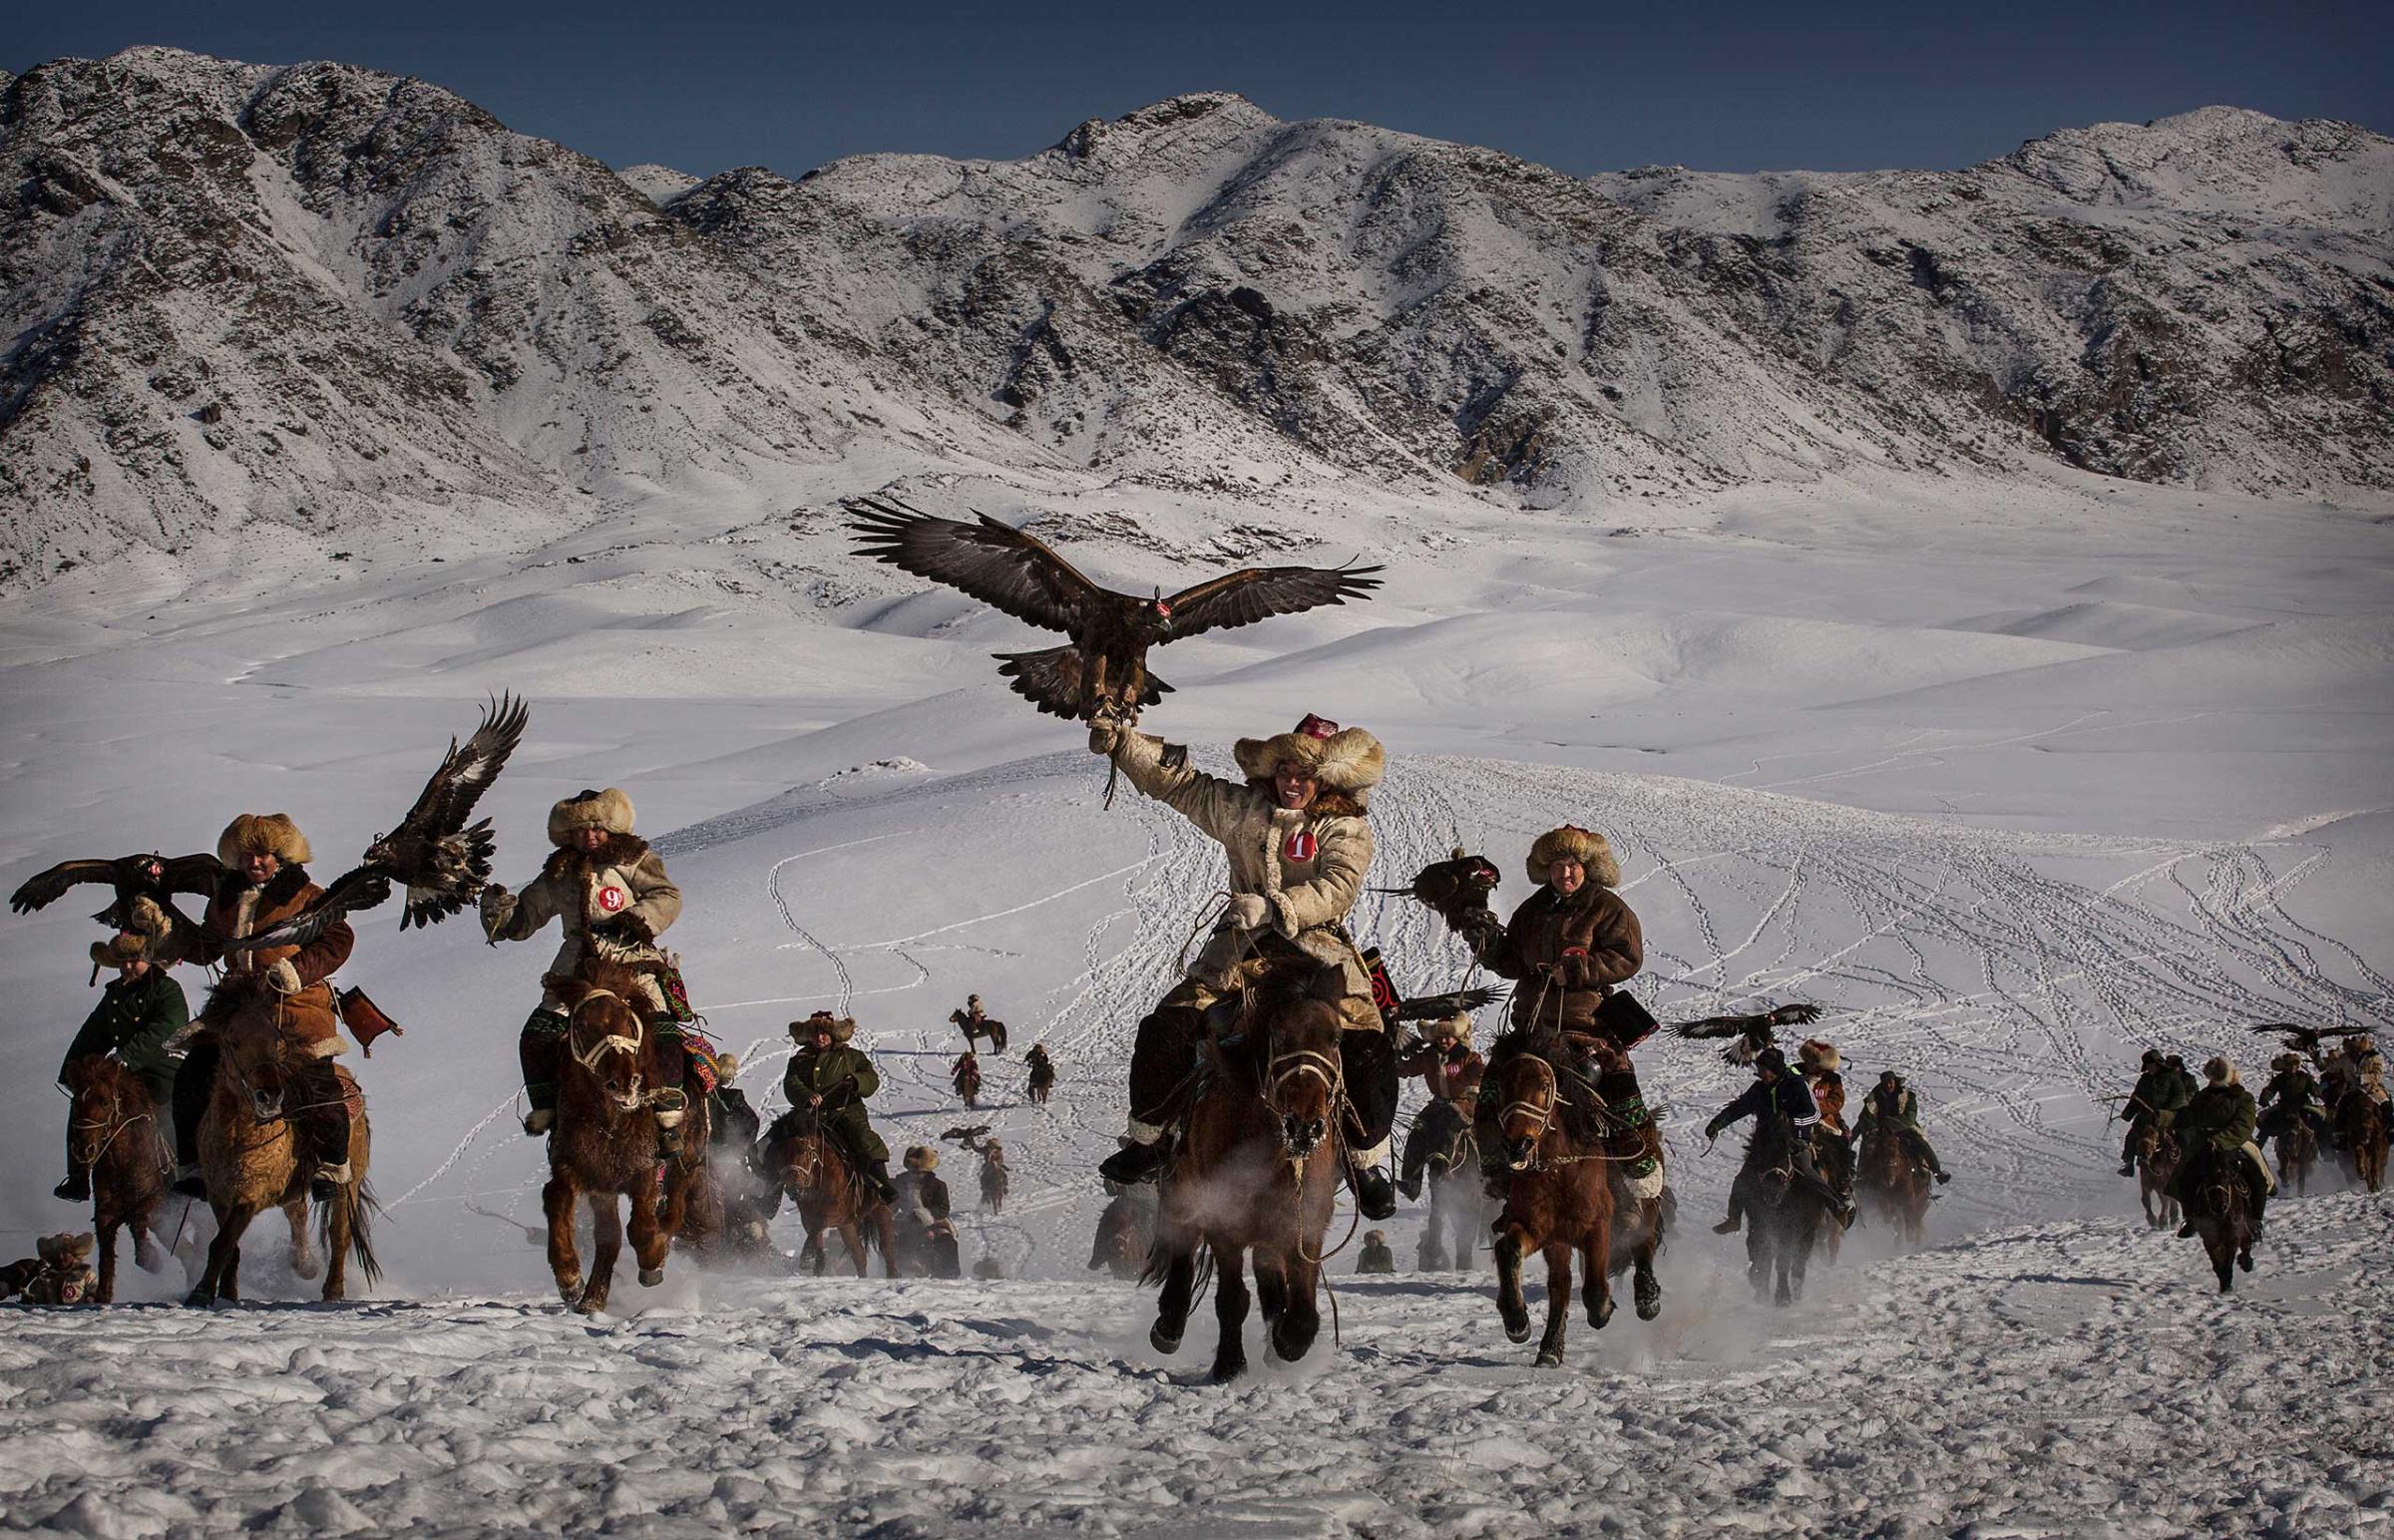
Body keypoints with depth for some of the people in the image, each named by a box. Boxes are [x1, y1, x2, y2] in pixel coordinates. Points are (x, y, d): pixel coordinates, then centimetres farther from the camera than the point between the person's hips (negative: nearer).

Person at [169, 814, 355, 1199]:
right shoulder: (225, 897, 16)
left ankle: (333, 1164, -5)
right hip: (237, 1000, 5)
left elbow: (338, 940, -6)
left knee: (316, 1079, -17)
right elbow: (207, 946, 26)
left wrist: (297, 969, -17)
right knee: (192, 1073, -4)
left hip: (297, 1000, -5)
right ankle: (191, 1163, 6)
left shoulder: (306, 896, 0)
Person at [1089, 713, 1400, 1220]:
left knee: (1369, 1052, -21)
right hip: (1242, 950, 3)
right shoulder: (1242, 809, 8)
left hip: (1318, 949, -2)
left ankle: (1367, 1161, -4)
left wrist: (1273, 907, -31)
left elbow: (1335, 890, -16)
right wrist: (1120, 741, -2)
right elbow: (1178, 781, 9)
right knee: (1166, 1030, -12)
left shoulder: (1347, 829, -1)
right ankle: (1147, 1142, 5)